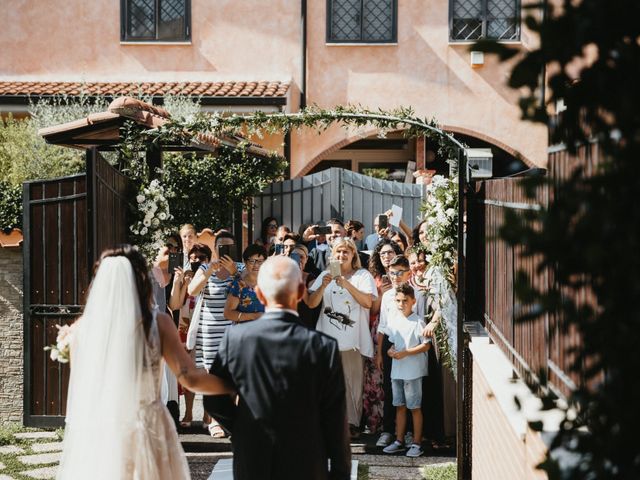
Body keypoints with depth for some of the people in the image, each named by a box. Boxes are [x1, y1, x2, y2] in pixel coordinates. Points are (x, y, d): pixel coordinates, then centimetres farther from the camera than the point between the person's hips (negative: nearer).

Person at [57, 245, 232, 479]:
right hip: (147, 430, -1)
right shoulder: (157, 322, -9)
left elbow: (78, 384, 7)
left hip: (93, 433, 2)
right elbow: (190, 378, -12)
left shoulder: (83, 326, -5)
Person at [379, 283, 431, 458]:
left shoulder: (417, 322, -11)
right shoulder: (392, 319, 6)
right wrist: (391, 350, -3)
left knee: (415, 407, 1)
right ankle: (399, 441, 22)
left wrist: (406, 353, -18)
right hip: (396, 369, 6)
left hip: (413, 371, -6)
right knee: (399, 406, 13)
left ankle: (417, 443, 9)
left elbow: (426, 345, -12)